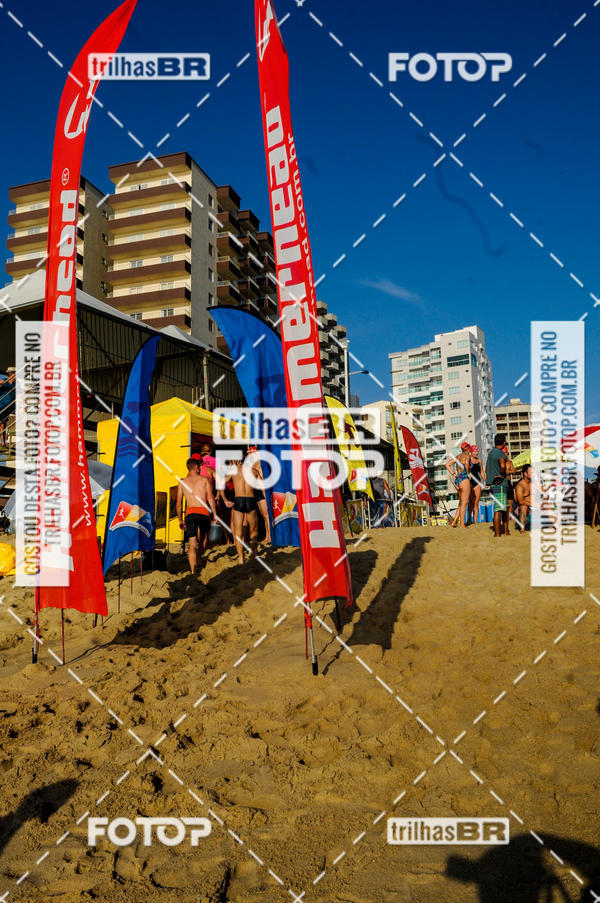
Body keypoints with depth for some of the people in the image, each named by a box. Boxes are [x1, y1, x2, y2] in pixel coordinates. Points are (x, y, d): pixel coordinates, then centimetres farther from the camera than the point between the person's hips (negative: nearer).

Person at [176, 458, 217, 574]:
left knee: (192, 543, -5)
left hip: (190, 513, 1)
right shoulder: (205, 479, 8)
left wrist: (180, 520, 24)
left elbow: (179, 504, 15)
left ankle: (193, 570, -20)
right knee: (203, 538, 24)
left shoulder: (182, 482, 14)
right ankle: (198, 562, 35)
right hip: (204, 512, -1)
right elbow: (210, 498, -3)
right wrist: (214, 514, 1)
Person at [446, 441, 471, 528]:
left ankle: (454, 521, 11)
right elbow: (466, 463, -28)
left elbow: (447, 464, 16)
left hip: (457, 480, 8)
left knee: (462, 503, 16)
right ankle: (462, 524, -3)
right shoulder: (467, 455, -5)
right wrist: (467, 473, -14)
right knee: (464, 503, -3)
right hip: (464, 479, -8)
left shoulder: (458, 456, 16)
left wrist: (453, 474, 11)